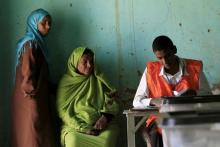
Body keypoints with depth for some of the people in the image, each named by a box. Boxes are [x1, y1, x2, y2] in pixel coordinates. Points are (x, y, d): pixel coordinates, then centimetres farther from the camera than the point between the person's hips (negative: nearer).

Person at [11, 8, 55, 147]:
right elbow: (27, 72, -21)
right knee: (32, 133, -2)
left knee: (33, 132, 15)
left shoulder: (37, 42, 12)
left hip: (37, 96, 9)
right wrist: (32, 91, -11)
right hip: (31, 98, -9)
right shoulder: (31, 44, -18)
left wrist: (50, 87, 15)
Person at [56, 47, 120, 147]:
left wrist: (105, 117, -12)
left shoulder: (99, 80, 14)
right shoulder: (66, 83, 7)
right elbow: (64, 111, 0)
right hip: (75, 126, -1)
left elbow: (111, 101, 10)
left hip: (101, 124, 1)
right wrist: (83, 128, -13)